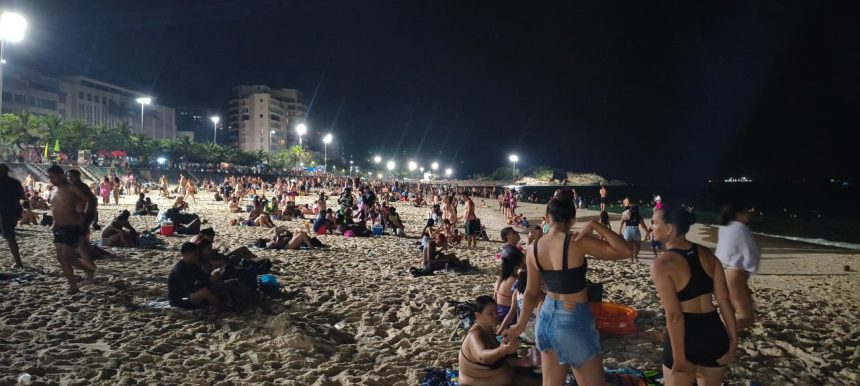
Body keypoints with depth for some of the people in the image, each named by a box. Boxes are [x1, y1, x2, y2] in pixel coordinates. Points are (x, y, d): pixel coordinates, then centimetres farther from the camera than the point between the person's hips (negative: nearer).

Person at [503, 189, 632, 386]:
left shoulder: (533, 249, -3)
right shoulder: (577, 242, -20)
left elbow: (531, 293, 5)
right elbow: (625, 251, -21)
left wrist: (521, 325, 16)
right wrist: (594, 225, -18)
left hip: (547, 317, 6)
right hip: (574, 321, -5)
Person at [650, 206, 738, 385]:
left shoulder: (662, 264, -17)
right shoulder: (707, 254, 1)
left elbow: (674, 315, -19)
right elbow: (724, 299, 1)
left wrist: (680, 359, -14)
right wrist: (733, 339, 7)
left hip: (685, 338, -6)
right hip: (715, 335, 6)